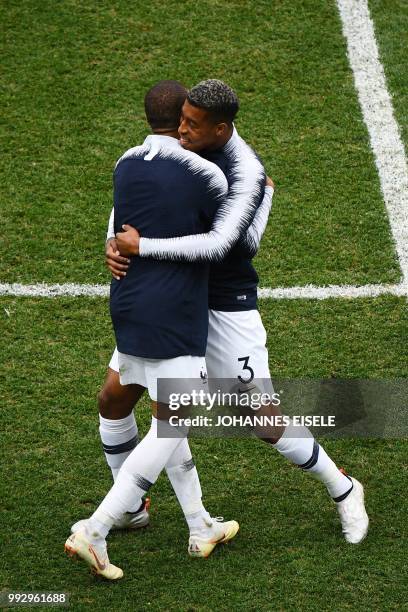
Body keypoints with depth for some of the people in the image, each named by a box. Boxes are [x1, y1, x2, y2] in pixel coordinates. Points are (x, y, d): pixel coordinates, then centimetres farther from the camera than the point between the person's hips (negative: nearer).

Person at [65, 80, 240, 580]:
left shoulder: (123, 167, 5)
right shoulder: (201, 174, -14)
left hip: (127, 311, 7)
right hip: (175, 319, -7)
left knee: (168, 418, 18)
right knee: (168, 428, -1)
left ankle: (201, 528, 27)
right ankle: (94, 530, -8)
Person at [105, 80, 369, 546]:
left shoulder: (246, 172, -23)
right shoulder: (179, 146, -3)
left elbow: (217, 244, -35)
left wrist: (142, 246, -33)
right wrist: (115, 243, -16)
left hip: (225, 304, -6)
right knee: (112, 398, 4)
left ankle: (343, 491, 23)